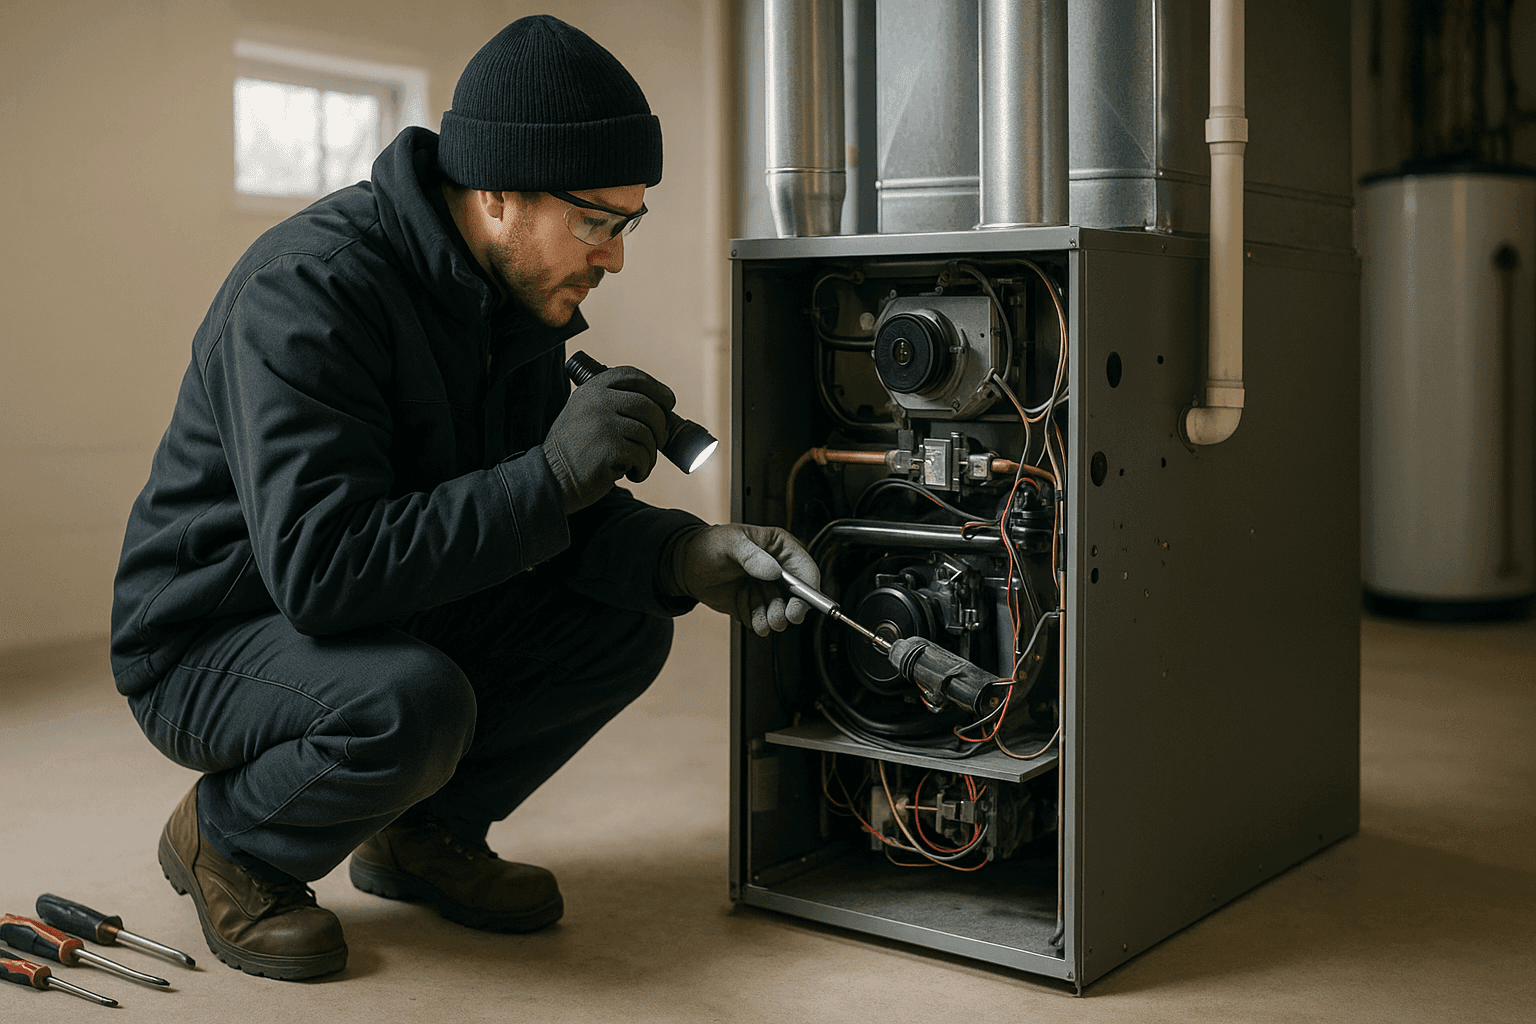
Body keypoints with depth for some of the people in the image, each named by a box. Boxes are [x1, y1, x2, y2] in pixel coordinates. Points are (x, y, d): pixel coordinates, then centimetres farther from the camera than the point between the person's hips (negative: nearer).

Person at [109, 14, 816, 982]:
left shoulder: (515, 293, -1)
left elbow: (549, 521, 1)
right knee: (413, 703, -36)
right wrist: (550, 475, -36)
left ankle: (424, 832, 11)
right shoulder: (310, 289, -28)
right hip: (212, 640, -7)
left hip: (392, 619, 8)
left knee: (625, 626, -7)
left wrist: (686, 555, -18)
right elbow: (319, 568, -37)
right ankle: (226, 843, -3)